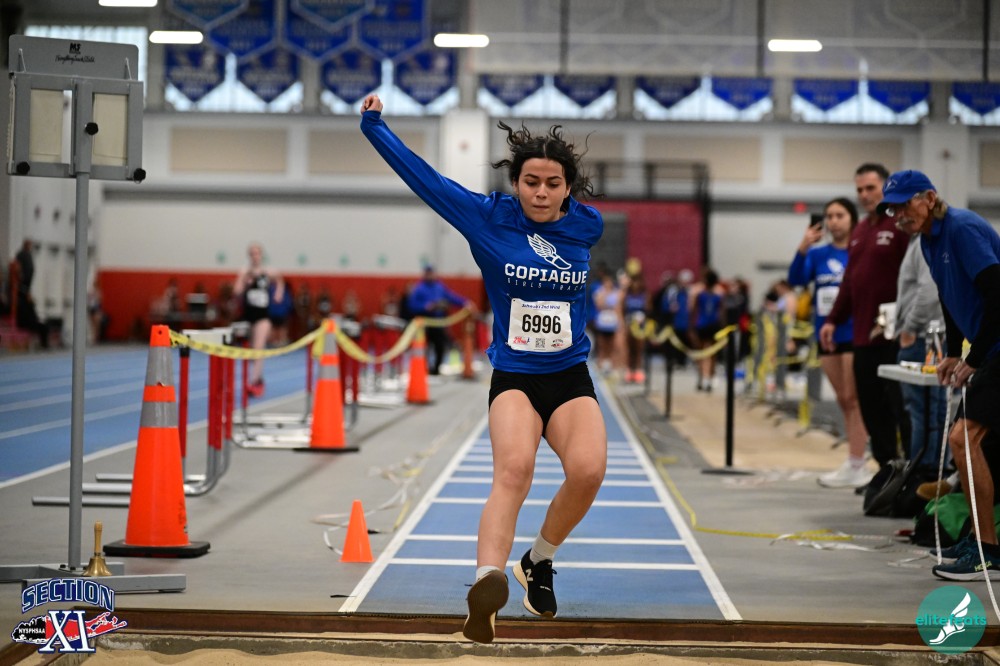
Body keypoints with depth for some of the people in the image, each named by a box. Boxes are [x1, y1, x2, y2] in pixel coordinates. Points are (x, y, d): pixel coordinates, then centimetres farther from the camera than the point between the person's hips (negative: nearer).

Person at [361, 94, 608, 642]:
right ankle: (487, 582, -48)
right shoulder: (489, 219, -1)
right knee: (514, 467, -30)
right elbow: (422, 176, 3)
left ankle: (539, 561, 4)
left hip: (571, 377, 2)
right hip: (513, 376, -2)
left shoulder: (587, 227, 4)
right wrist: (374, 126, 6)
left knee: (587, 470, -24)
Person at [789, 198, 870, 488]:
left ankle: (854, 467, -3)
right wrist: (803, 248, -17)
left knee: (853, 399, -5)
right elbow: (796, 279, -4)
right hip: (827, 334, 6)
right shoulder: (818, 254, 8)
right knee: (844, 401, 10)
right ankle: (856, 467, 16)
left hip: (854, 333, -6)